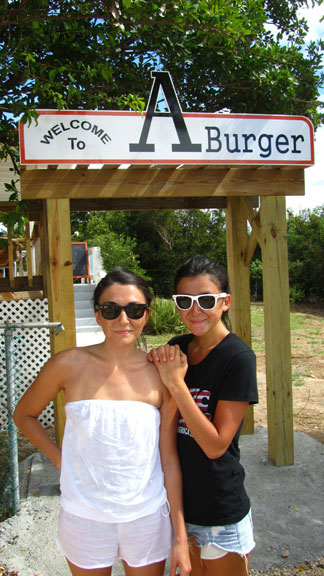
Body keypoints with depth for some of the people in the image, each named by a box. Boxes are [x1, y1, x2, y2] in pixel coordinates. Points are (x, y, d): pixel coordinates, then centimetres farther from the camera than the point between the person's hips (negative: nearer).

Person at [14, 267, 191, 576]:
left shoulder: (160, 374, -8)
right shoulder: (70, 364, -12)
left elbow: (169, 459, -3)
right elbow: (24, 414, 5)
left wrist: (180, 537, 0)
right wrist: (60, 458, -6)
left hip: (147, 518, 1)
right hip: (84, 516, 0)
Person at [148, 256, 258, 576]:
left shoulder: (238, 357, -20)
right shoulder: (178, 346, -3)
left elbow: (216, 445, -21)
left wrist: (176, 382, -26)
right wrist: (156, 363, -13)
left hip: (220, 509, -6)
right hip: (178, 498, 6)